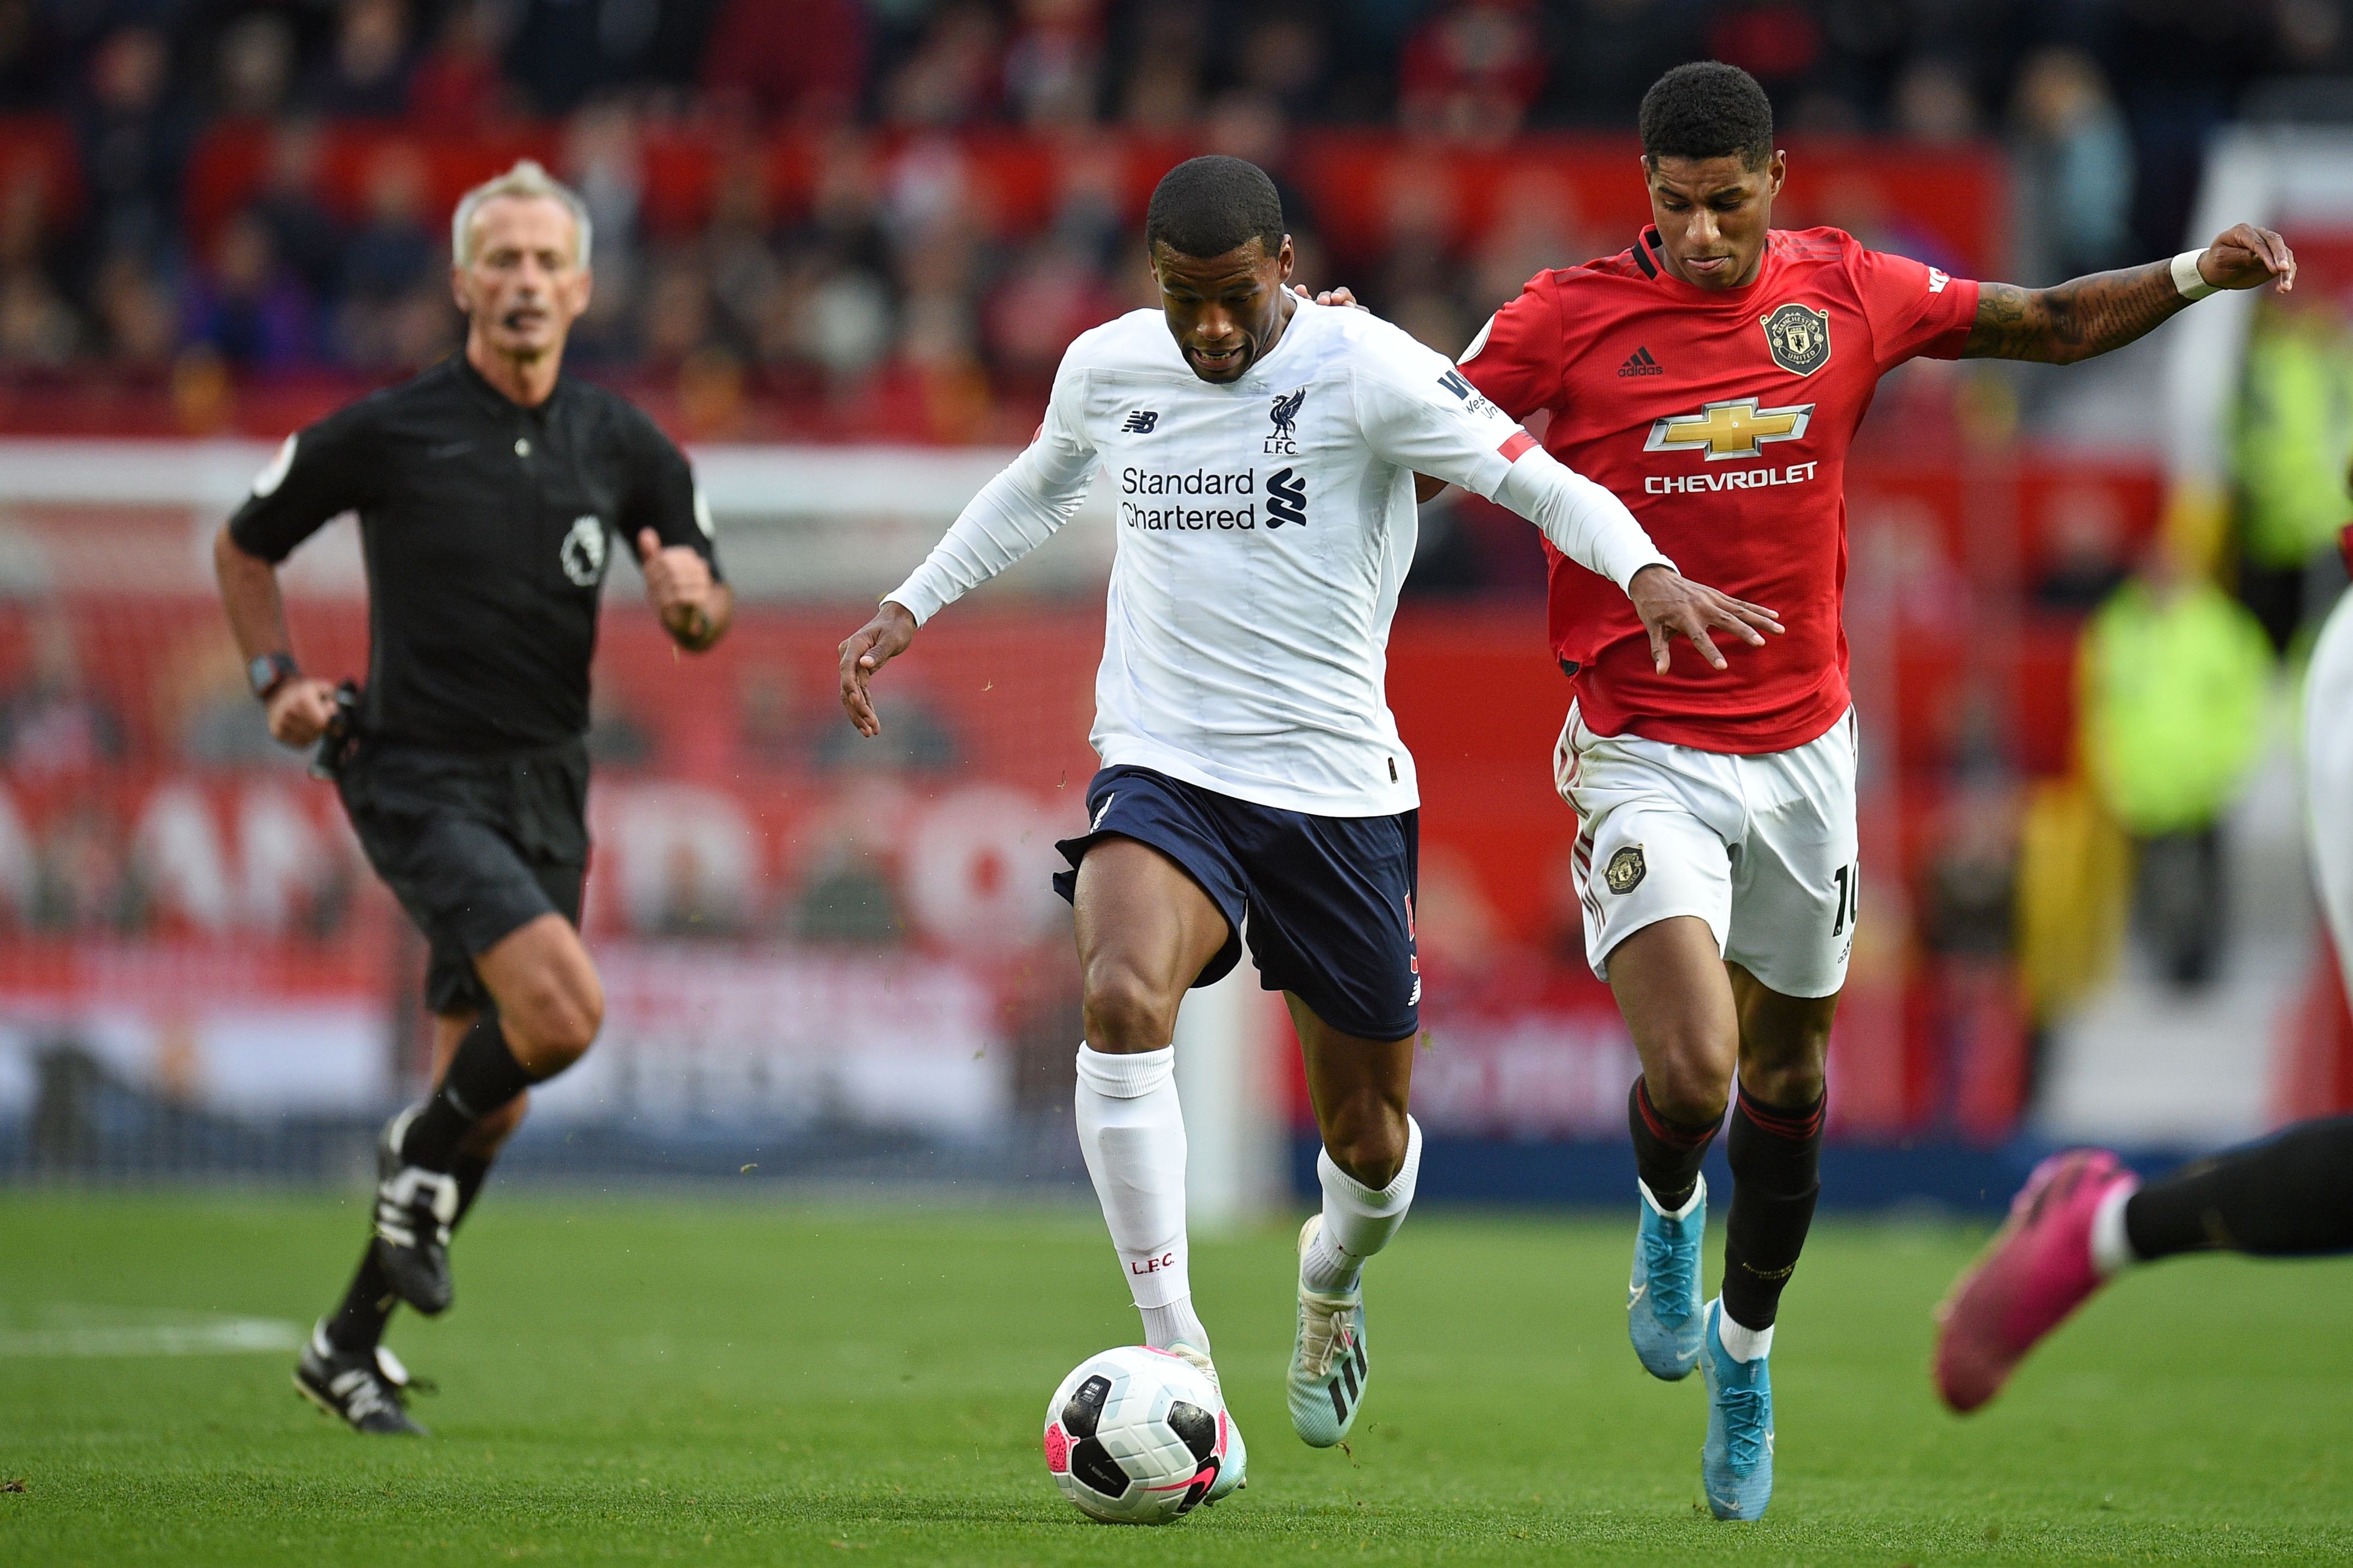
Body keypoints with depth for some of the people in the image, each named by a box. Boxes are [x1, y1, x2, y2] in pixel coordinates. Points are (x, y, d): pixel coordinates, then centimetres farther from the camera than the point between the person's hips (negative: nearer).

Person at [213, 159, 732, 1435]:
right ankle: (422, 1161, 3)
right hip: (420, 778, -5)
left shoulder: (624, 448, 4)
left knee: (489, 1099, 7)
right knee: (563, 1006, -26)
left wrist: (693, 601, -11)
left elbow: (706, 615, 13)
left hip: (547, 790, 5)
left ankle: (350, 1343, 23)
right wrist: (280, 680, -4)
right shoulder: (384, 433, -6)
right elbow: (244, 545, 9)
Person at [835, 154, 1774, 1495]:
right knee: (1124, 996, -32)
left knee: (1371, 1141, 9)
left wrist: (1644, 568, -31)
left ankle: (1334, 1275, 48)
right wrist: (914, 605, 23)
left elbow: (1538, 480, -13)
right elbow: (1037, 491, 25)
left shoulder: (1362, 367, -10)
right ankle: (1177, 1358, -28)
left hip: (1338, 787, -1)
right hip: (1164, 778, 1)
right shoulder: (1108, 368, 3)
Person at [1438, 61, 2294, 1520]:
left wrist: (2195, 275, -4)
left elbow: (2050, 323, 11)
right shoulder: (1568, 320, -9)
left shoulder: (1847, 293, -1)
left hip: (1802, 748, 3)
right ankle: (1668, 1208, 19)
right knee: (1693, 1071, -19)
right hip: (1643, 755, -3)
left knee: (1787, 1080, 15)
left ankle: (1746, 1348, 39)